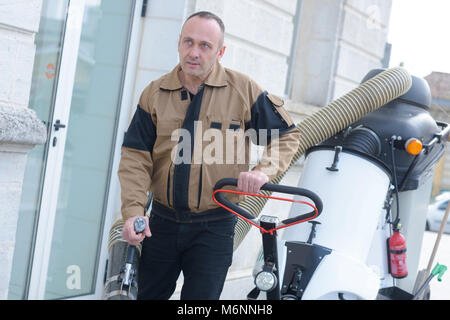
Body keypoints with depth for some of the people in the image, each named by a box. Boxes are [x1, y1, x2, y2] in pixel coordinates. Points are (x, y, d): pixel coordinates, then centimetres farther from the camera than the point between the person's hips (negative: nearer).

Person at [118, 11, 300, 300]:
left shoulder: (243, 90, -5)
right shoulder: (155, 93, 0)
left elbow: (287, 135, 3)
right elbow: (136, 158, -2)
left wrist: (264, 170, -15)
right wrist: (133, 211, -15)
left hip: (214, 226, -2)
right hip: (162, 221, 3)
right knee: (147, 294, 15)